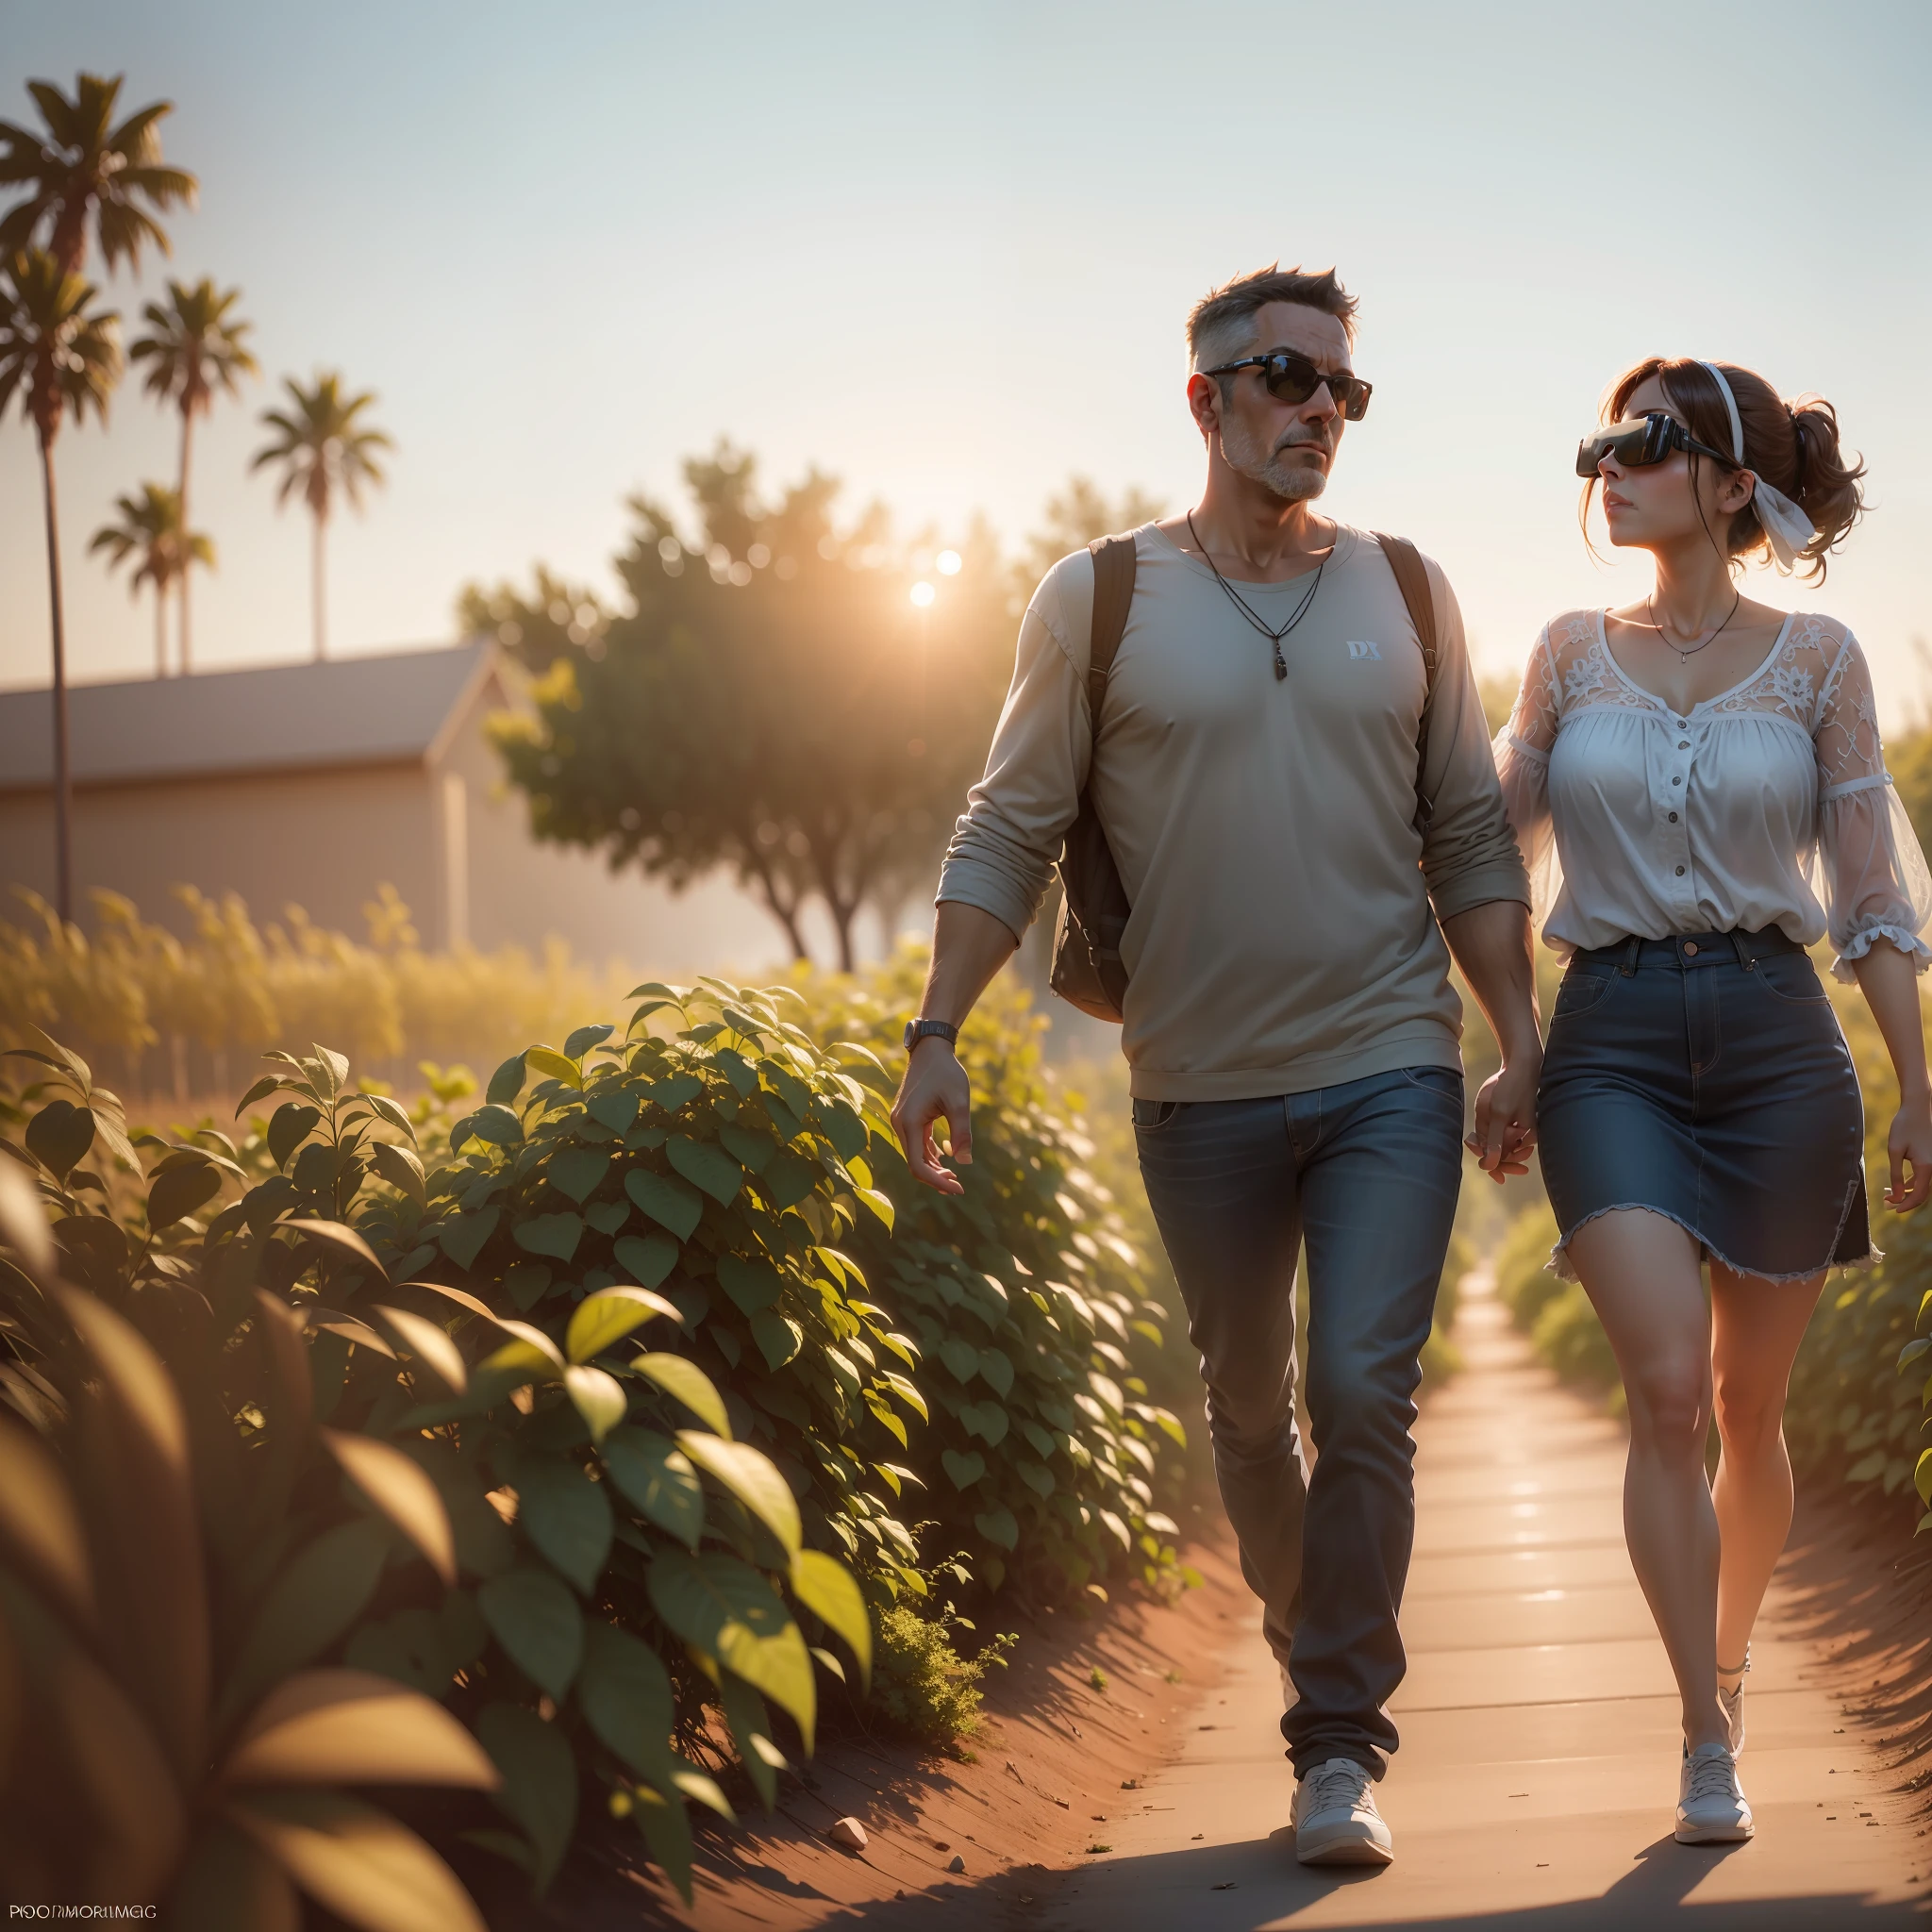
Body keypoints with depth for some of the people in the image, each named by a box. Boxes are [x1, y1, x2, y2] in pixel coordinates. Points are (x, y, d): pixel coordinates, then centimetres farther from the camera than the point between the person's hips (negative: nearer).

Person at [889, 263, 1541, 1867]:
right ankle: (1311, 1643, 38)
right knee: (1249, 1409, 14)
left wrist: (1523, 1044, 4)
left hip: (1392, 1073, 0)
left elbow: (1473, 841, 9)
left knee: (1364, 1394, -10)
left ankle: (1342, 1740, 1)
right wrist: (937, 1033, -9)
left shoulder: (1403, 594, 6)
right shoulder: (1100, 601, -1)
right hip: (1204, 1091, 0)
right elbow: (1008, 834, 0)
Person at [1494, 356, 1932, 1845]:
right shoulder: (1572, 651, 7)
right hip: (1611, 1046, 0)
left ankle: (1728, 1665, 33)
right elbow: (1495, 842, 15)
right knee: (1665, 1386, -15)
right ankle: (1707, 1741, -7)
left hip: (1776, 1038, 0)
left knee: (1750, 1402, 9)